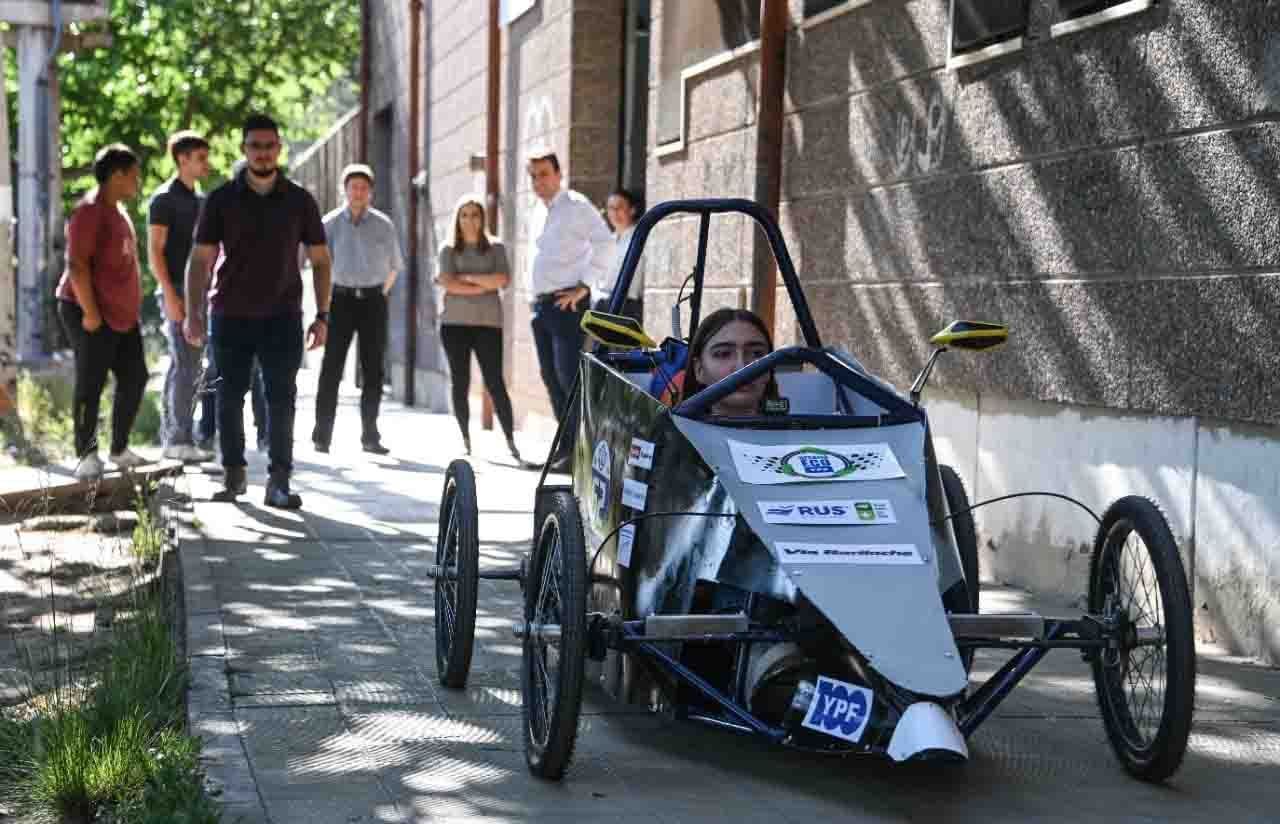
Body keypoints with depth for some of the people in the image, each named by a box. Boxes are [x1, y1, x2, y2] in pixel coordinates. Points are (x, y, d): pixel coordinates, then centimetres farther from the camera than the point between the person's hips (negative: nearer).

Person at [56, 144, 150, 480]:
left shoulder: (117, 210, 16)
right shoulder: (89, 211, -15)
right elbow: (76, 265, -21)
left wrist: (133, 308, 23)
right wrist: (90, 312, -23)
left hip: (123, 314, 10)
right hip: (92, 316, -10)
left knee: (134, 379, 10)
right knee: (90, 386, -4)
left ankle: (119, 449, 20)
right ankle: (86, 455, 4)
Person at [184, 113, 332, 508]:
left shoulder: (300, 201, 4)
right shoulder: (222, 200, 2)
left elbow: (320, 260, 7)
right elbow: (200, 259, 3)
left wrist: (322, 316, -1)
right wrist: (193, 313, -7)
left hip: (282, 317, 0)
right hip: (231, 316, 0)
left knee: (281, 400, -5)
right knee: (229, 397, 7)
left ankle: (279, 482, -4)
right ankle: (233, 473, 21)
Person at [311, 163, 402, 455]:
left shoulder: (383, 225, 4)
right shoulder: (331, 223, 0)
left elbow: (394, 265, 15)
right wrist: (327, 300, 1)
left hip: (373, 301, 2)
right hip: (341, 299, -2)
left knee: (373, 370, 3)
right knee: (331, 368, -6)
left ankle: (370, 435, 12)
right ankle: (322, 434, -3)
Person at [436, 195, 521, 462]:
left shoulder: (495, 248, 10)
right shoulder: (449, 250, 10)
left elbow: (502, 280, -5)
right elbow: (448, 284, -5)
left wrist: (466, 277, -6)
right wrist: (485, 286, -6)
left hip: (488, 323, -1)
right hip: (455, 323, 1)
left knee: (495, 383, -8)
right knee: (459, 383, 2)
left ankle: (511, 441, -10)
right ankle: (466, 441, 10)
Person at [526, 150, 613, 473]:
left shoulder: (575, 206, -7)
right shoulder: (544, 212, 19)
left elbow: (604, 242, -17)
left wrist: (583, 286, -19)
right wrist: (537, 299, 16)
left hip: (566, 303, -9)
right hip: (541, 305, 9)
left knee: (569, 376, -12)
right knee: (551, 377, 10)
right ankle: (565, 445, 17)